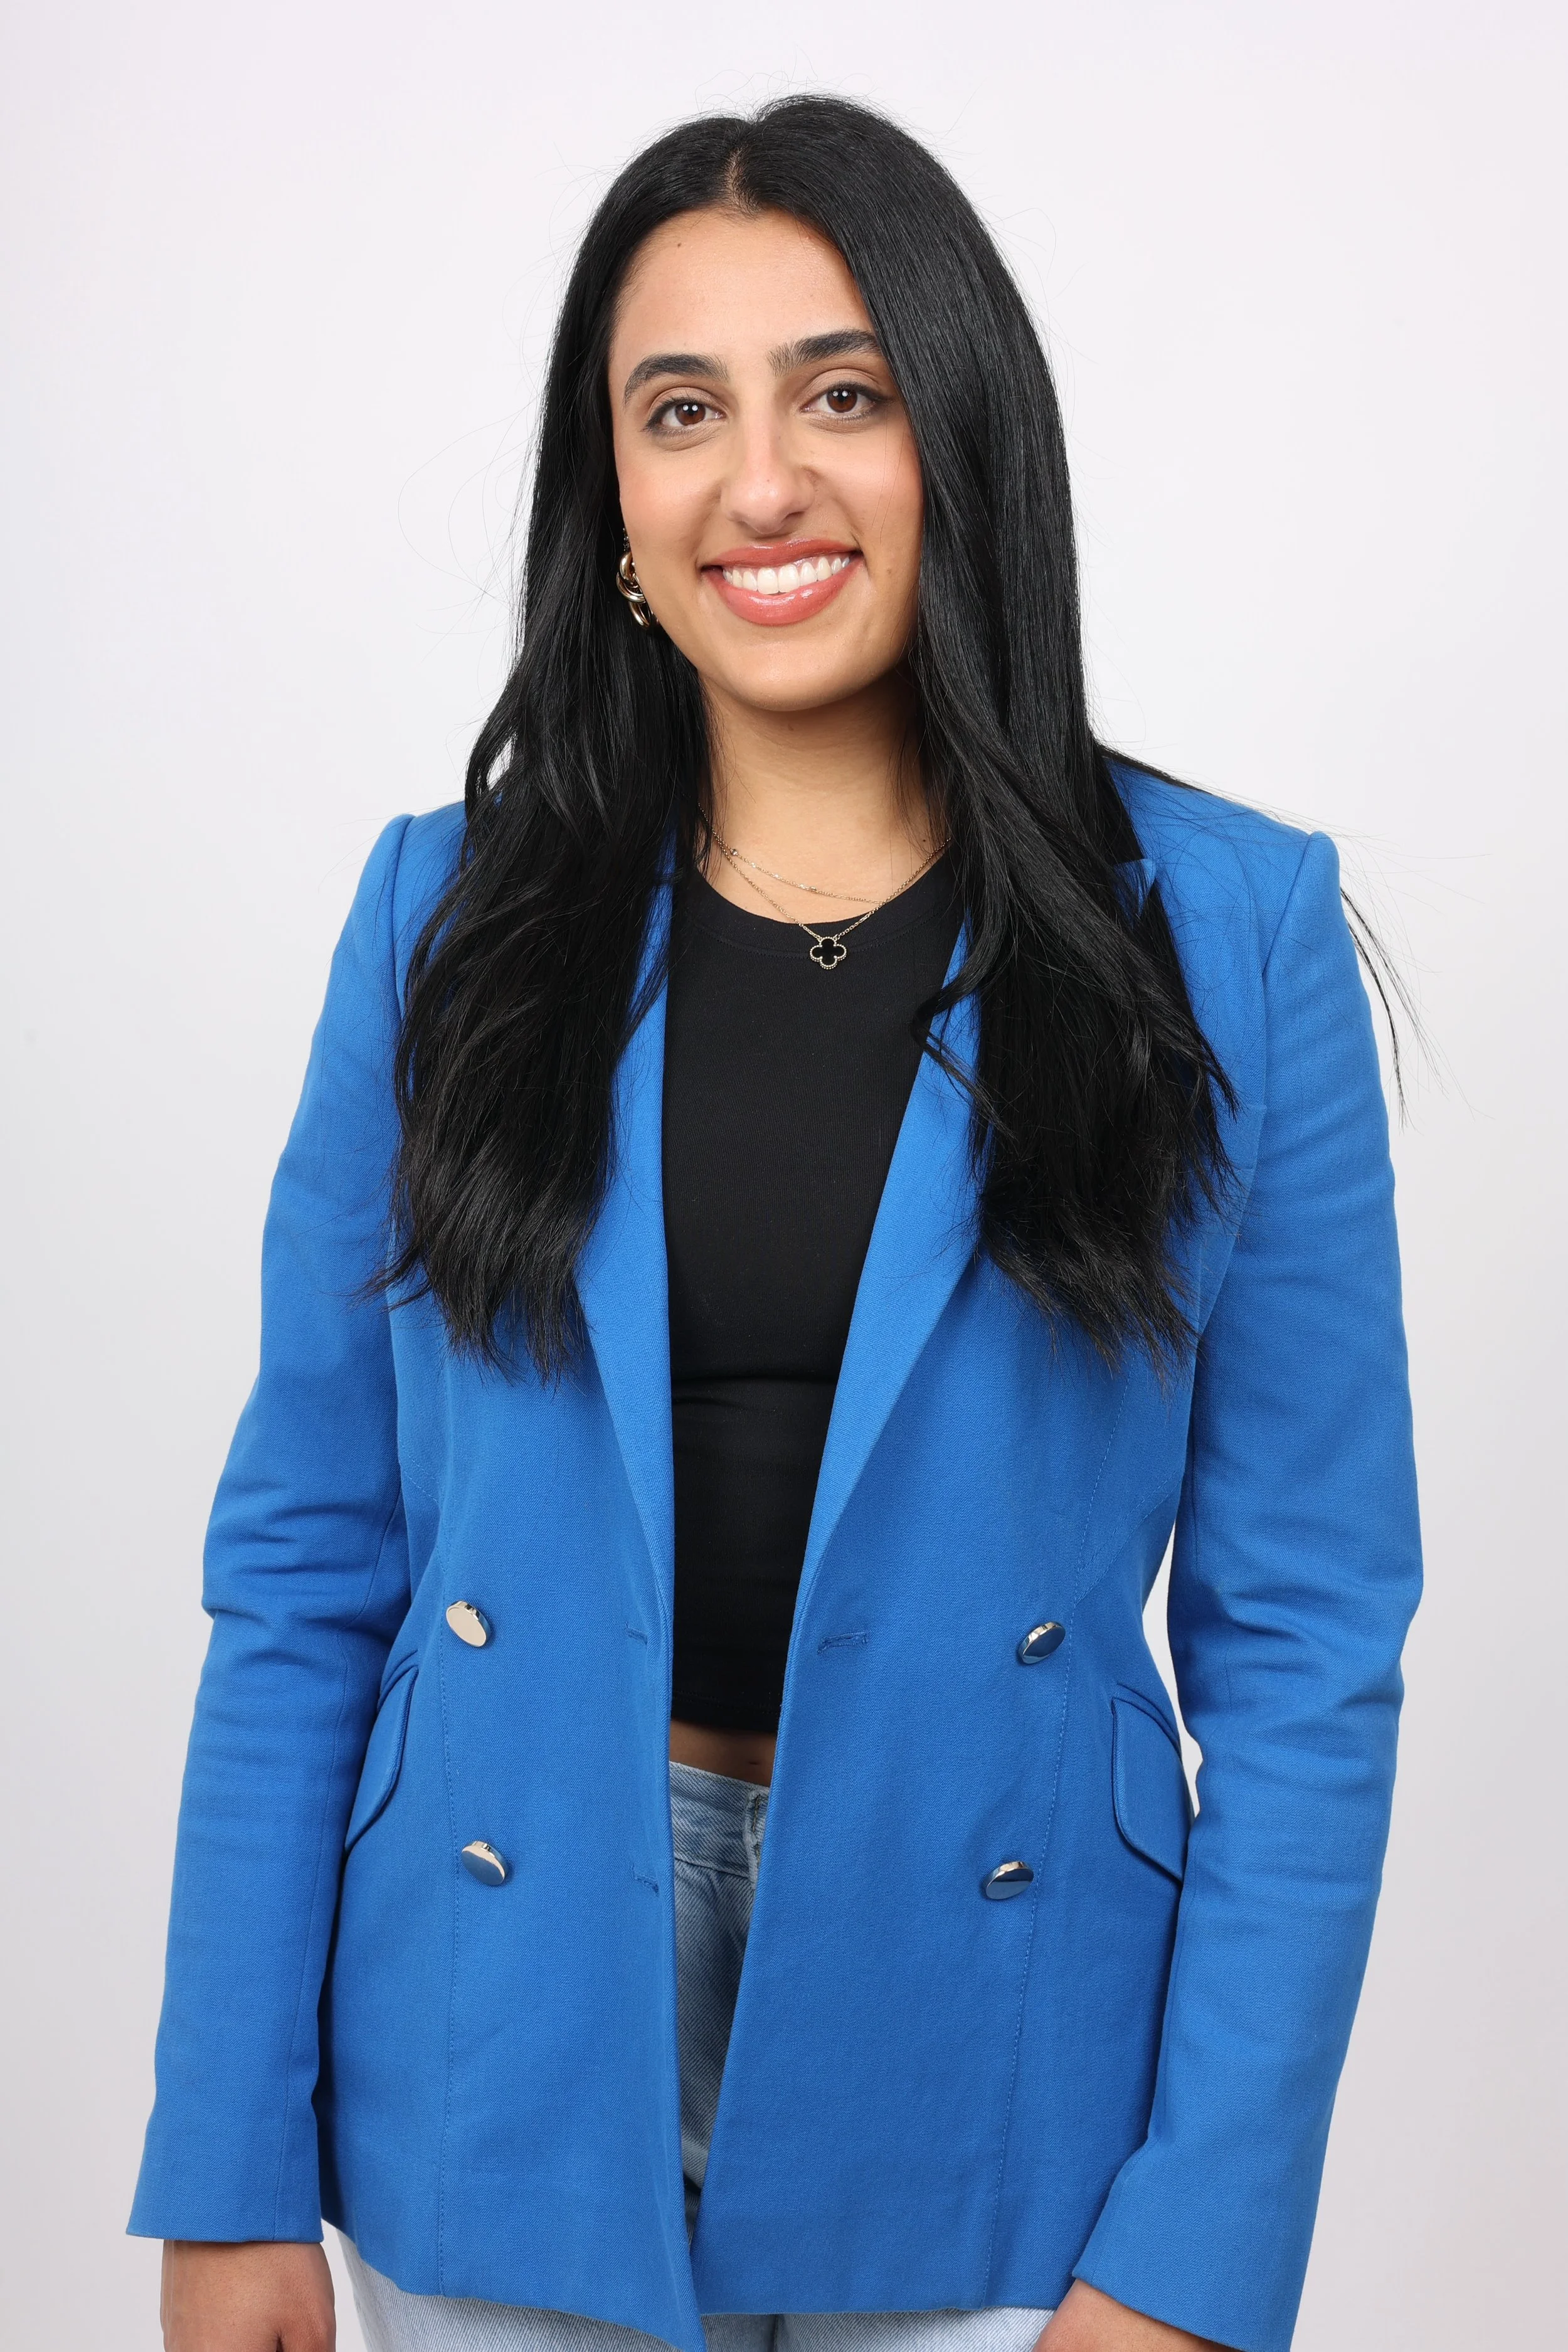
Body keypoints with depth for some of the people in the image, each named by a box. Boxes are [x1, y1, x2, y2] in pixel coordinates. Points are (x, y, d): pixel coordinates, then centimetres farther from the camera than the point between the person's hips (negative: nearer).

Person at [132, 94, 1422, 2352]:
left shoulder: (1228, 937, -6)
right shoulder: (452, 918, -2)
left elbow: (1305, 1639, -6)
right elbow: (304, 1575, -1)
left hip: (993, 2081, -1)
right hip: (506, 2086, 1)